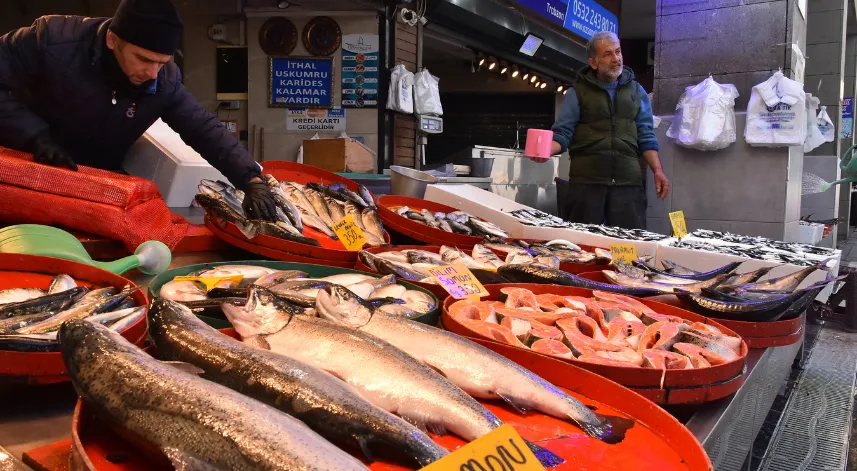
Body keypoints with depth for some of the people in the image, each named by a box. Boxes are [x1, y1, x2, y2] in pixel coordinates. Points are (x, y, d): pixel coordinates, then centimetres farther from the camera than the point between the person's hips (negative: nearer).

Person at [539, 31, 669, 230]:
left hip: (629, 180, 2)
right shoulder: (578, 93, 8)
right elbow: (563, 132, 1)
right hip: (586, 180, -2)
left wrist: (658, 171, 0)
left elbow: (646, 136, 13)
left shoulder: (636, 91, 15)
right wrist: (547, 150, -20)